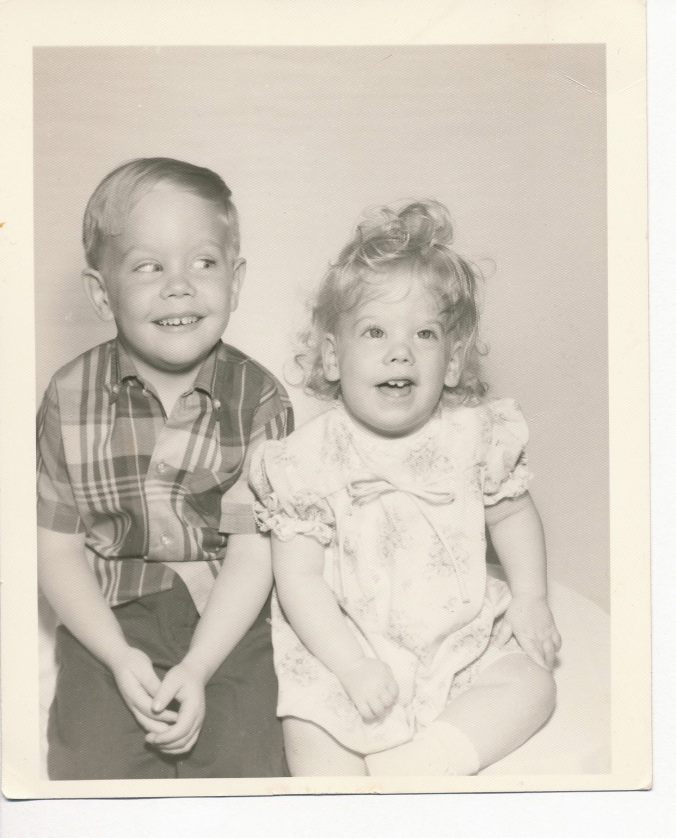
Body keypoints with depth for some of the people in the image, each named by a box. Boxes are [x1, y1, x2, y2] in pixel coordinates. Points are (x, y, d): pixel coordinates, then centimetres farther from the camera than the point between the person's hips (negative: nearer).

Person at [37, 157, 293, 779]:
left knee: (244, 762, -12)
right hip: (109, 621, 1)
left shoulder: (259, 400, -9)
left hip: (228, 623, 0)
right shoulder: (70, 400, -6)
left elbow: (253, 552, -10)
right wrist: (120, 657, -12)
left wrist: (196, 669, -18)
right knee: (95, 765, -11)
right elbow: (57, 550, -2)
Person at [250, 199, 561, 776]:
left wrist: (530, 600, 2)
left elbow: (512, 512, 12)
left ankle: (419, 761, -10)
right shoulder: (312, 459, -14)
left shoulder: (474, 434, -6)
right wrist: (354, 667, -19)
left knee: (532, 685, -11)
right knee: (313, 746, -19)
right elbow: (298, 581, -13)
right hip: (343, 653, -3)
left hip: (463, 641, 3)